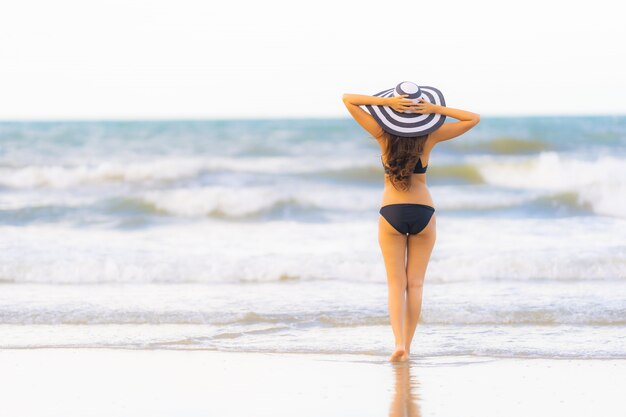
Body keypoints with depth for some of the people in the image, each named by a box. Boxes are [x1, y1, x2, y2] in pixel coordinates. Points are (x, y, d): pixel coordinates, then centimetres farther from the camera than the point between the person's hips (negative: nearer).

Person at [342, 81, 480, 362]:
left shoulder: (383, 135, -9)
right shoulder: (430, 137, -7)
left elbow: (348, 99, -6)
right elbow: (473, 119, 0)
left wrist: (384, 101, -17)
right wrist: (435, 109, -11)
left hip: (391, 213, -1)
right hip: (424, 213, 1)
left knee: (396, 284, 2)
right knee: (415, 284, 8)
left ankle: (399, 343, -16)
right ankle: (407, 346, 5)